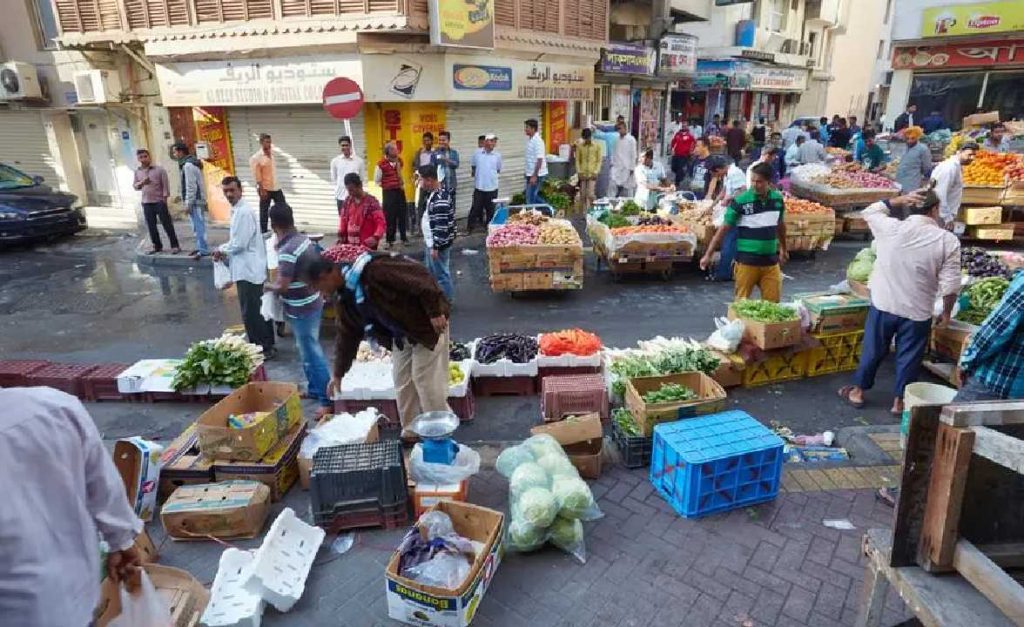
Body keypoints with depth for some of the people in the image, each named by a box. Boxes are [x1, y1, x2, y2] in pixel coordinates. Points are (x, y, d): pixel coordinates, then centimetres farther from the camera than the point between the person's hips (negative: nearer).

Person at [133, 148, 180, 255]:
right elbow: (134, 186, 14)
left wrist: (164, 198, -11)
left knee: (167, 224, -1)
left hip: (159, 202, -5)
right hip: (146, 203, 5)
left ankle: (175, 245, 5)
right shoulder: (137, 172, 9)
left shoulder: (159, 170, -5)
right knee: (151, 226, 8)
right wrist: (141, 183, -8)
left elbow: (165, 185, -6)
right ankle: (157, 246, 19)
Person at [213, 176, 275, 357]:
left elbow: (239, 244, -21)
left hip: (248, 270, -10)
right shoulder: (238, 210, 13)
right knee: (258, 309, 17)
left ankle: (262, 349, 9)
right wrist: (225, 252, 6)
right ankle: (267, 345, 27)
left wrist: (221, 250, -4)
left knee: (251, 313, -2)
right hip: (249, 269, 10)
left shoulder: (244, 212, -19)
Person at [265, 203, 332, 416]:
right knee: (307, 349, 23)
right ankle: (314, 388, 37)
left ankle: (328, 400, 5)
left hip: (302, 309, -9)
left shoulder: (287, 251, -25)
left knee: (311, 353, -1)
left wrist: (269, 286, -4)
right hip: (312, 302, 9)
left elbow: (282, 286, -26)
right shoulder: (304, 239, 2)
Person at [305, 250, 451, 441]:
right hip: (401, 335, 9)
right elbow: (347, 335, 13)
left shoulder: (371, 268, -27)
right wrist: (338, 374, 17)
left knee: (427, 381, -4)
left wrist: (436, 312, -27)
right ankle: (411, 432, 26)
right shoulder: (345, 295, 3)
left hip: (427, 325, -9)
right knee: (402, 382, 11)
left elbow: (419, 276, -29)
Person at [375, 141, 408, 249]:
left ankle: (404, 238, 21)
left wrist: (402, 184, 14)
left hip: (400, 191, 5)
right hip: (388, 192, -5)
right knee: (389, 217, -1)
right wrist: (387, 185, -4)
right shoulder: (381, 164, -12)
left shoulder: (399, 160, 6)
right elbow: (377, 181, -4)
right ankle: (390, 240, 8)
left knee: (402, 215, 8)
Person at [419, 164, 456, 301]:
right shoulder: (435, 192, 6)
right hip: (432, 241, 11)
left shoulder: (440, 200, -27)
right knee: (431, 271, 23)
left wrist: (435, 246, -22)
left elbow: (441, 227, -27)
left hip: (438, 243, -11)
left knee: (441, 273, 4)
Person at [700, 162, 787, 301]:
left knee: (773, 302, 7)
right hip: (747, 262, -4)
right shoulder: (740, 201, -12)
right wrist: (708, 254, -14)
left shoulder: (778, 199, 2)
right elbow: (724, 229, -10)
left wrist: (783, 249, 26)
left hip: (771, 262, 4)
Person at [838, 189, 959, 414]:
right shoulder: (948, 240, -11)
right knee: (908, 357, 14)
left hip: (882, 304, 1)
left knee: (873, 350, 17)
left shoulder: (890, 228, -11)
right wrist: (946, 312, 4)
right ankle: (899, 401, 26)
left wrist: (899, 200, 5)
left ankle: (857, 391, 29)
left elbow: (870, 211, 12)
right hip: (917, 312, -1)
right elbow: (950, 285, -10)